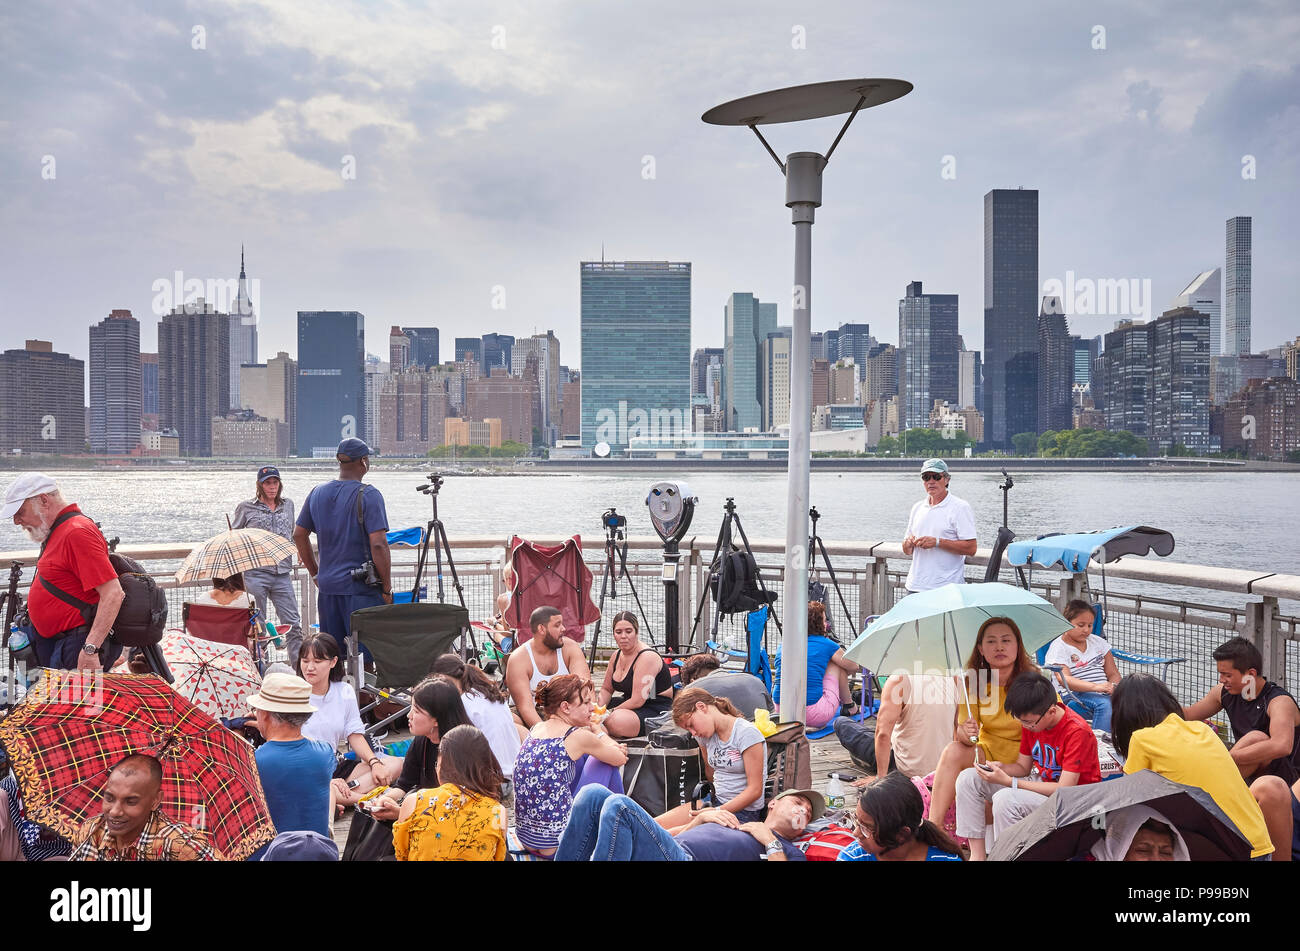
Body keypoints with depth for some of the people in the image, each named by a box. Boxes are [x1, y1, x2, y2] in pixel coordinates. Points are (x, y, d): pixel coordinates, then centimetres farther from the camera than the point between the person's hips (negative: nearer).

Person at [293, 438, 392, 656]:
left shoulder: (317, 493, 8)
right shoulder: (368, 495, -12)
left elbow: (299, 535, 14)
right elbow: (378, 544, -17)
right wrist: (387, 587, -10)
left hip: (326, 585, 6)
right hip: (361, 588, -6)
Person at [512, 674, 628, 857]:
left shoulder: (536, 729, 7)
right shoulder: (578, 736, -13)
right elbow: (620, 758, 7)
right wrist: (597, 731, 21)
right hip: (558, 845, -7)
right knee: (604, 761, 10)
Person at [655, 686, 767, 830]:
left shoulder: (746, 733, -16)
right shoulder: (704, 734, 5)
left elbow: (755, 790, -17)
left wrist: (717, 812, -20)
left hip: (744, 812, -7)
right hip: (716, 802, 7)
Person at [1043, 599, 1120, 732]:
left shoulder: (1098, 642, 21)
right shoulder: (1058, 648, 1)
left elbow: (1113, 673, 17)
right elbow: (1066, 680, -14)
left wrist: (1114, 686, -9)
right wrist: (1096, 687, -28)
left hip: (1103, 693, 5)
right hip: (1075, 695, -5)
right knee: (1105, 703, -35)